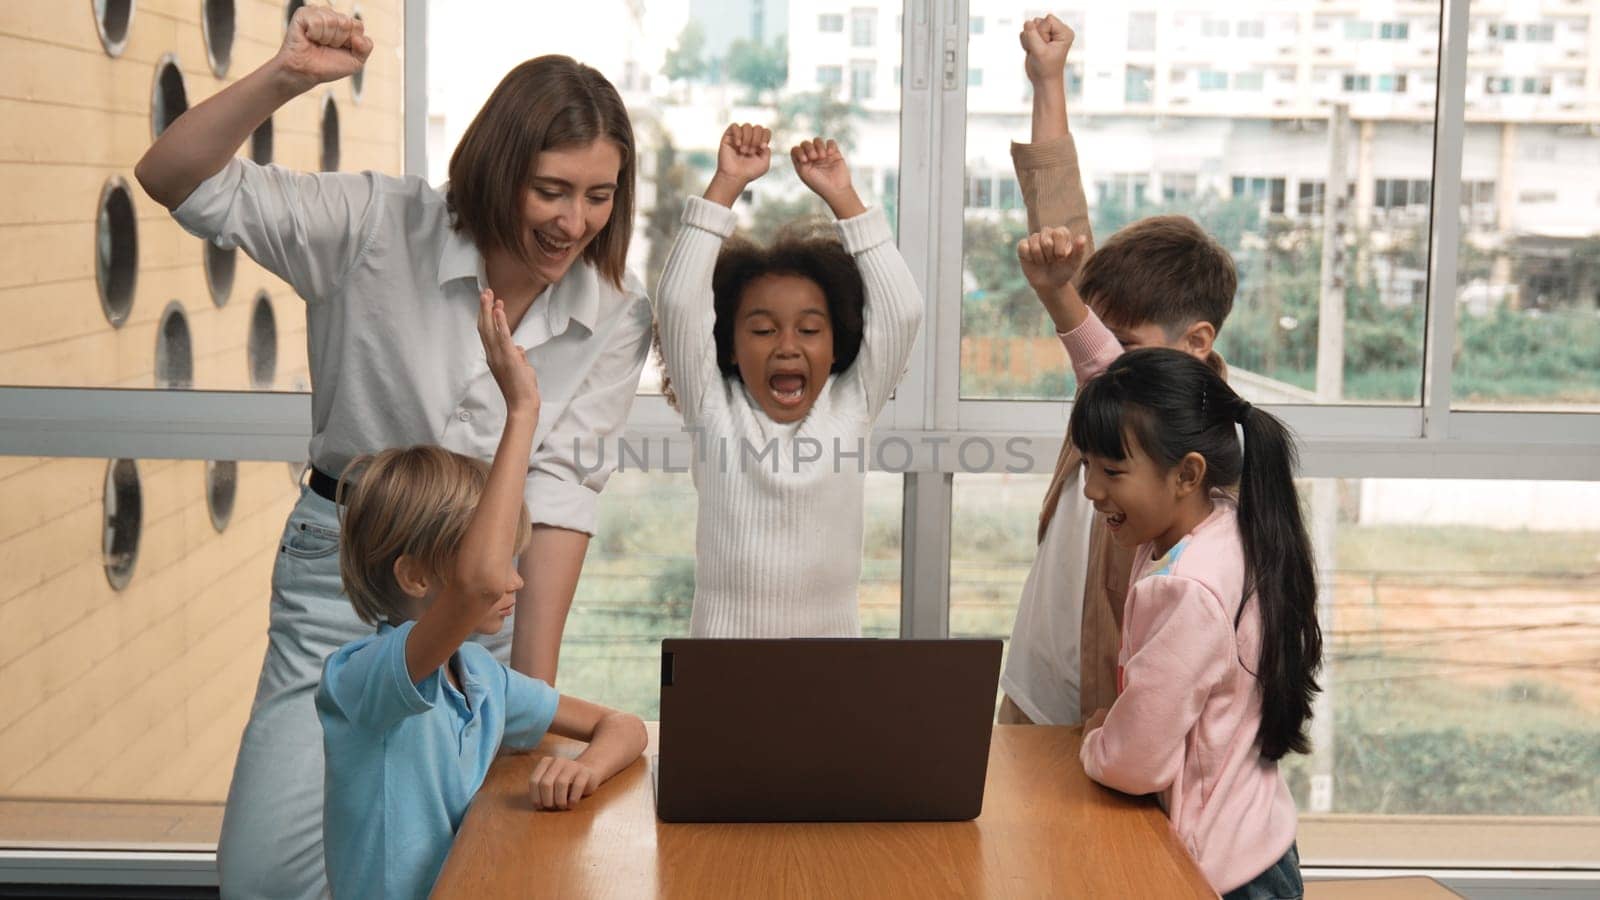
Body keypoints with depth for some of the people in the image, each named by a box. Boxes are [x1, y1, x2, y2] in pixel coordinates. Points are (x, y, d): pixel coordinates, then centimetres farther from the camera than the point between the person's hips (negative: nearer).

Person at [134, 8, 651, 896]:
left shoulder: (617, 315, -7)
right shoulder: (382, 225, -13)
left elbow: (560, 486, -12)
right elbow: (173, 179, -15)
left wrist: (535, 687, -19)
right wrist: (287, 77, -32)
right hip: (345, 567, -1)